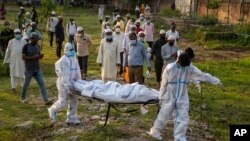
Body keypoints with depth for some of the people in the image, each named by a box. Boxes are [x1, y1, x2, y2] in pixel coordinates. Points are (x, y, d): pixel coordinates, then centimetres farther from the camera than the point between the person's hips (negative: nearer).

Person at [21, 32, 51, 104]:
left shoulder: (37, 46, 6)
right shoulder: (26, 47, -12)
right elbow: (23, 57, -18)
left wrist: (40, 56, -6)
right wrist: (33, 58, -26)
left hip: (37, 69, 5)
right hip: (29, 70, -4)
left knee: (41, 83, -4)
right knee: (26, 84, 11)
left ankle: (46, 100, -7)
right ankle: (23, 98, 32)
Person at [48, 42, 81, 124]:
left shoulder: (74, 59, 10)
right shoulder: (63, 60, -17)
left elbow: (77, 71, 12)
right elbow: (63, 74, -20)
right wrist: (67, 85, -23)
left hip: (72, 82, 9)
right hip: (64, 83, -8)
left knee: (74, 100, 9)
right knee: (63, 101, -5)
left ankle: (71, 118, 19)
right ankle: (52, 110, 22)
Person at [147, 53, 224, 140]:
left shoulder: (190, 69, -8)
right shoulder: (170, 68, -13)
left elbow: (203, 75, -2)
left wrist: (216, 81, -1)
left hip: (182, 99, 2)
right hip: (169, 98, -2)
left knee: (183, 119, 2)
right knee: (163, 117, 7)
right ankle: (154, 132, 27)